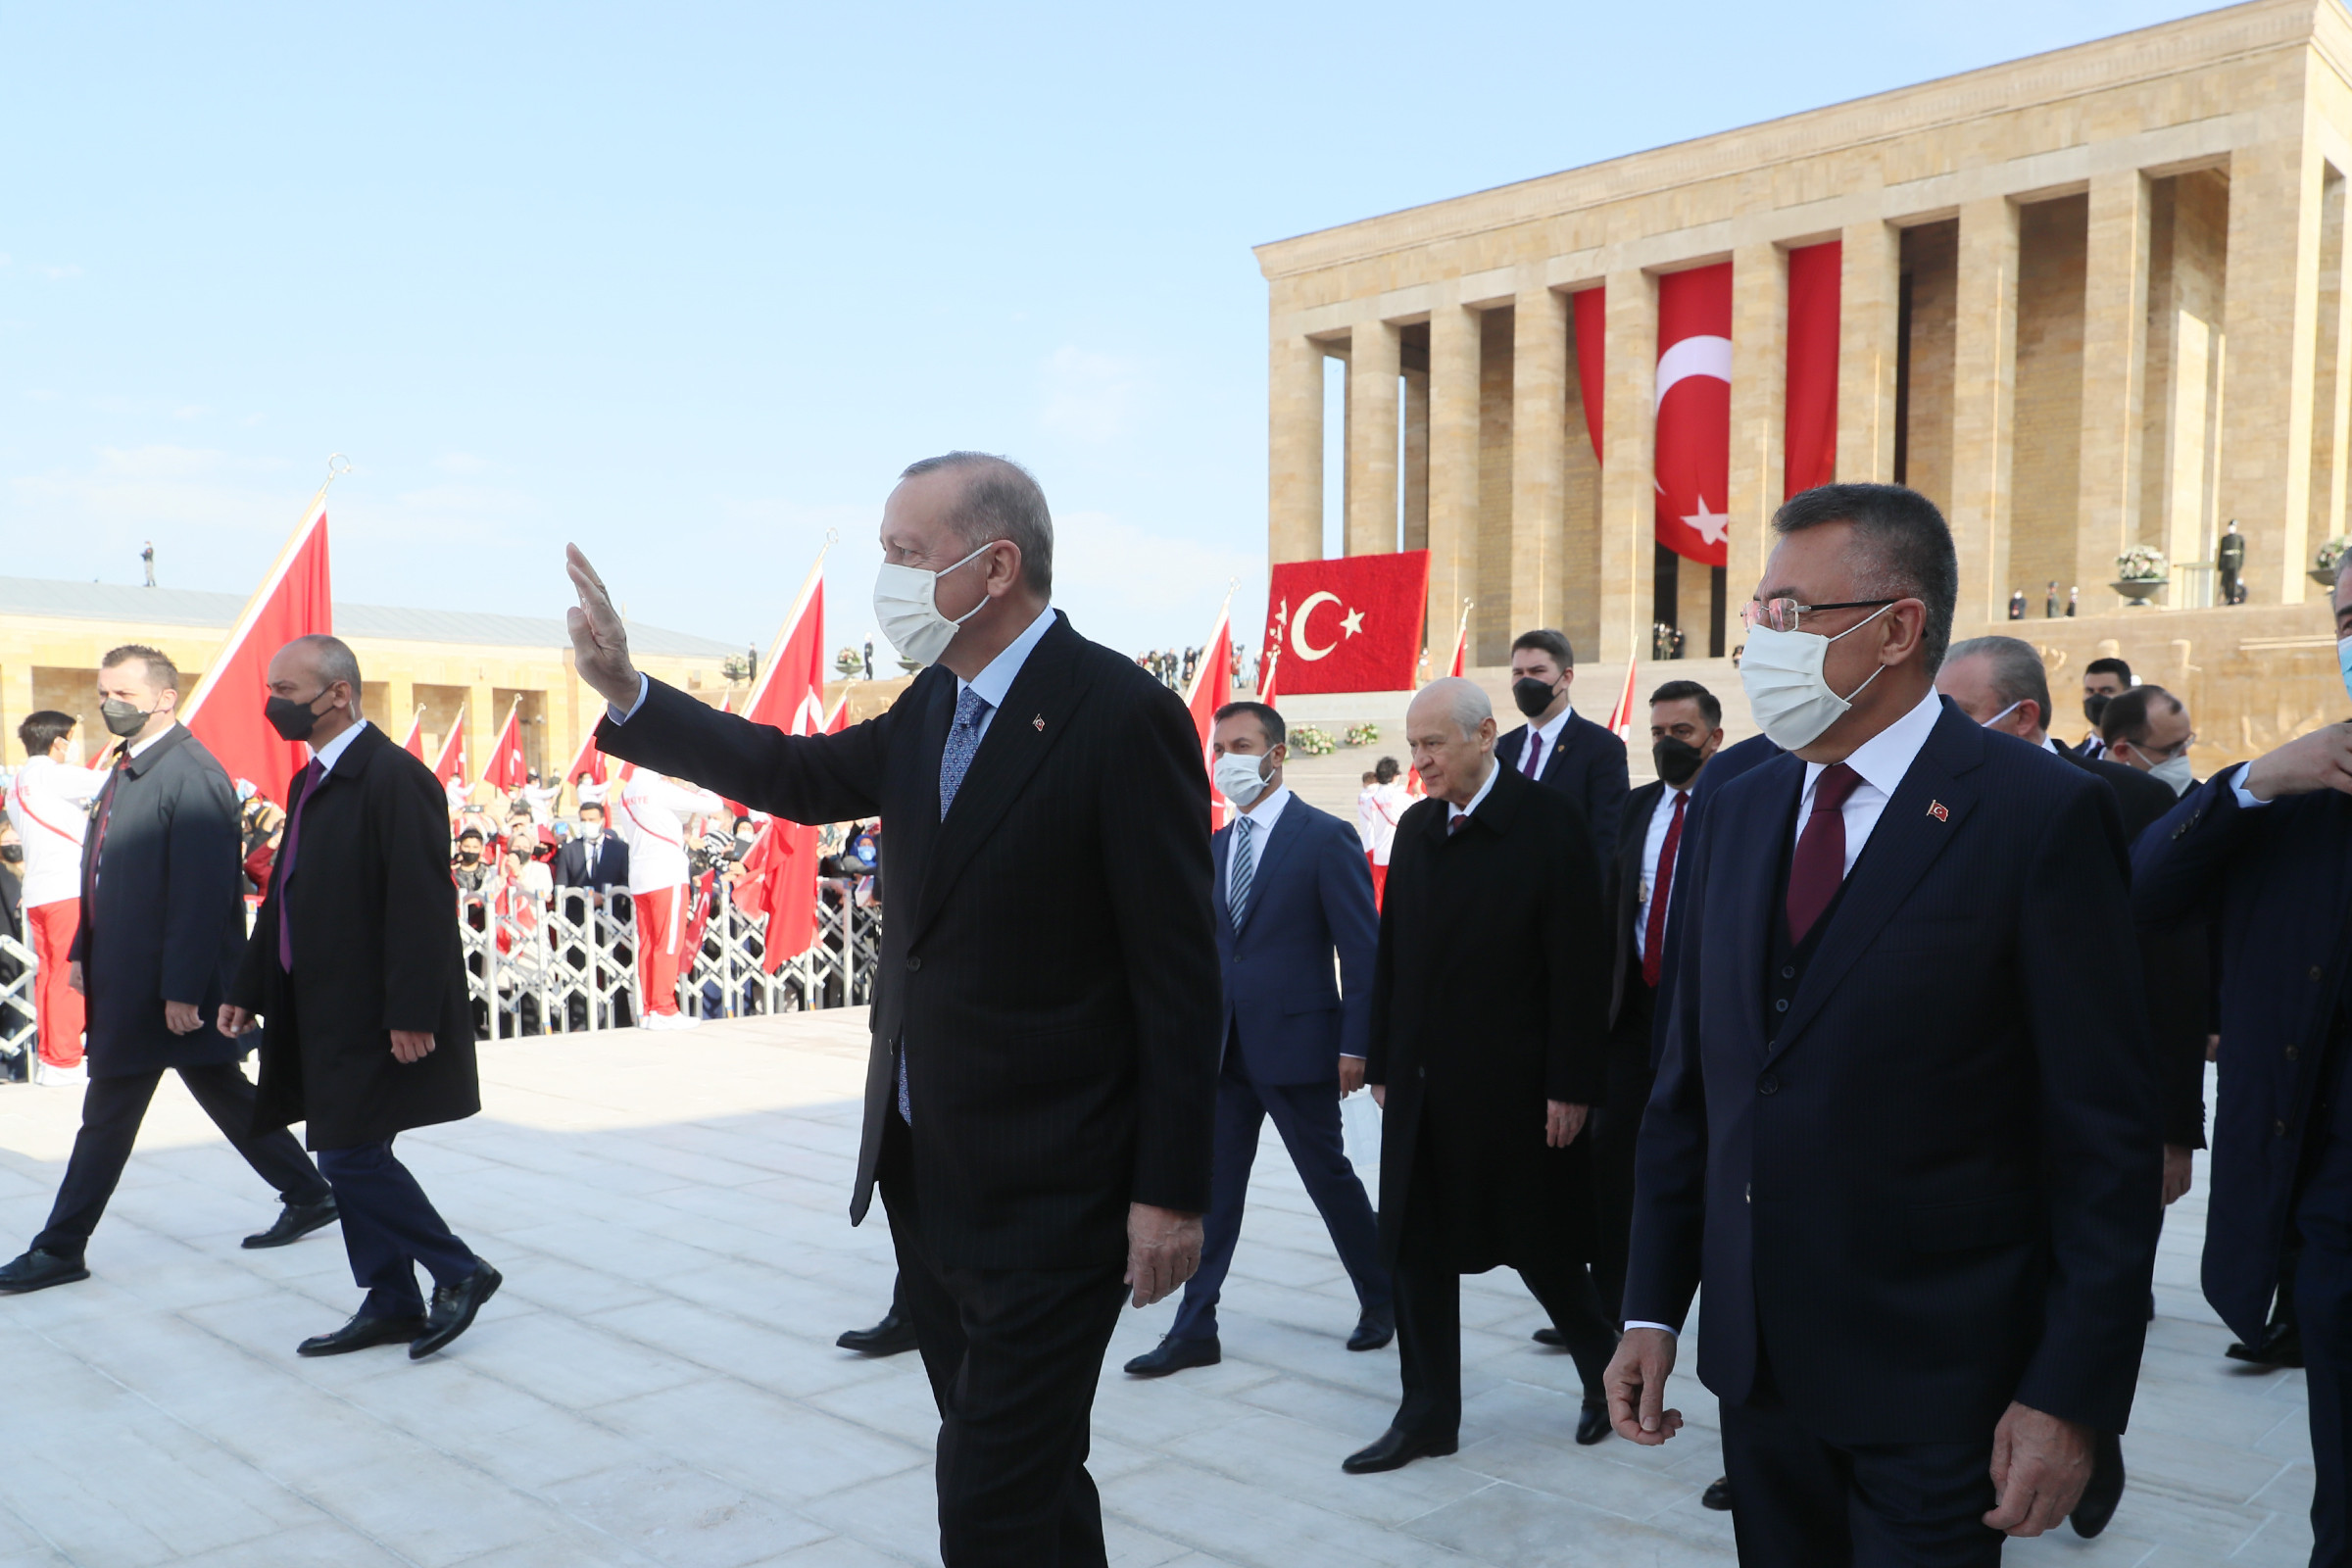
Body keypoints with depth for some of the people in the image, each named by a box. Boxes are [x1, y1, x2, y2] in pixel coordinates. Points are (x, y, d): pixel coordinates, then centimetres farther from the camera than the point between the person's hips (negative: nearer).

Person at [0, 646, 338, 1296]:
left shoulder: (192, 775, -18)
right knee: (223, 1093, 15)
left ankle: (60, 1251, 12)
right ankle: (308, 1196, 24)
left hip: (167, 982, -10)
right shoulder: (127, 768, 13)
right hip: (127, 975, 10)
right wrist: (83, 949, 13)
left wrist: (181, 989, -23)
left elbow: (203, 894, -22)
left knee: (108, 1114, 0)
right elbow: (105, 873, 20)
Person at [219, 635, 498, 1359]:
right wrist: (248, 989, 18)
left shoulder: (393, 776, -17)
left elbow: (421, 907, -21)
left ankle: (460, 1272, 9)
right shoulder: (311, 782, 13)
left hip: (374, 1019, -9)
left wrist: (410, 1015, -23)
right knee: (353, 1160, 13)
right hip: (326, 1014, 9)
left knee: (353, 1157, -7)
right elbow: (284, 896, 19)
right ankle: (391, 1304, 23)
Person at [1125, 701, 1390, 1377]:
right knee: (1212, 1188, 6)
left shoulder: (1324, 837, -8)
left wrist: (1354, 1045, -14)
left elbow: (1362, 948, -10)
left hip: (1296, 1042, -6)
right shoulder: (1215, 845, 11)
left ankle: (1380, 1299, 28)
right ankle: (1194, 1331, 12)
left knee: (1329, 1177, 8)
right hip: (1224, 1046, 6)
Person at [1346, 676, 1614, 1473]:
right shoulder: (1415, 829, 9)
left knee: (1543, 1248, 8)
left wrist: (1571, 1085, -15)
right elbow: (1393, 956, 11)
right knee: (1417, 1250, 9)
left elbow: (1579, 963, -12)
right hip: (1424, 1083, 6)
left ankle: (1605, 1372, 33)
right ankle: (1429, 1415, 21)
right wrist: (1383, 1064, 9)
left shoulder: (1549, 820, -10)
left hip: (1513, 1082, -6)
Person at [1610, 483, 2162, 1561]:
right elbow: (1688, 1084, 8)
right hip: (1754, 1358, 5)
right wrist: (1652, 1308, 6)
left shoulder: (2041, 815, -11)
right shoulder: (1736, 813, 6)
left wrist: (2072, 1397, -12)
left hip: (1933, 1388, -5)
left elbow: (2104, 1137, -11)